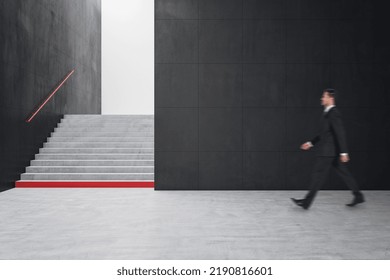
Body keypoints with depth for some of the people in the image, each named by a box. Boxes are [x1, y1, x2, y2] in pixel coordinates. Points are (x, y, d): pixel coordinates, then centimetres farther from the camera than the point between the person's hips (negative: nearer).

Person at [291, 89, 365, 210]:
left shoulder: (333, 113, -15)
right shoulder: (328, 113, 15)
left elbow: (340, 133, -20)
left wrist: (343, 152, -21)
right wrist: (311, 143, 20)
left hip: (328, 151, -10)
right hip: (332, 151, 10)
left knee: (318, 175, -4)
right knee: (344, 173, 14)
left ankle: (306, 202, 3)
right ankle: (358, 196, 23)